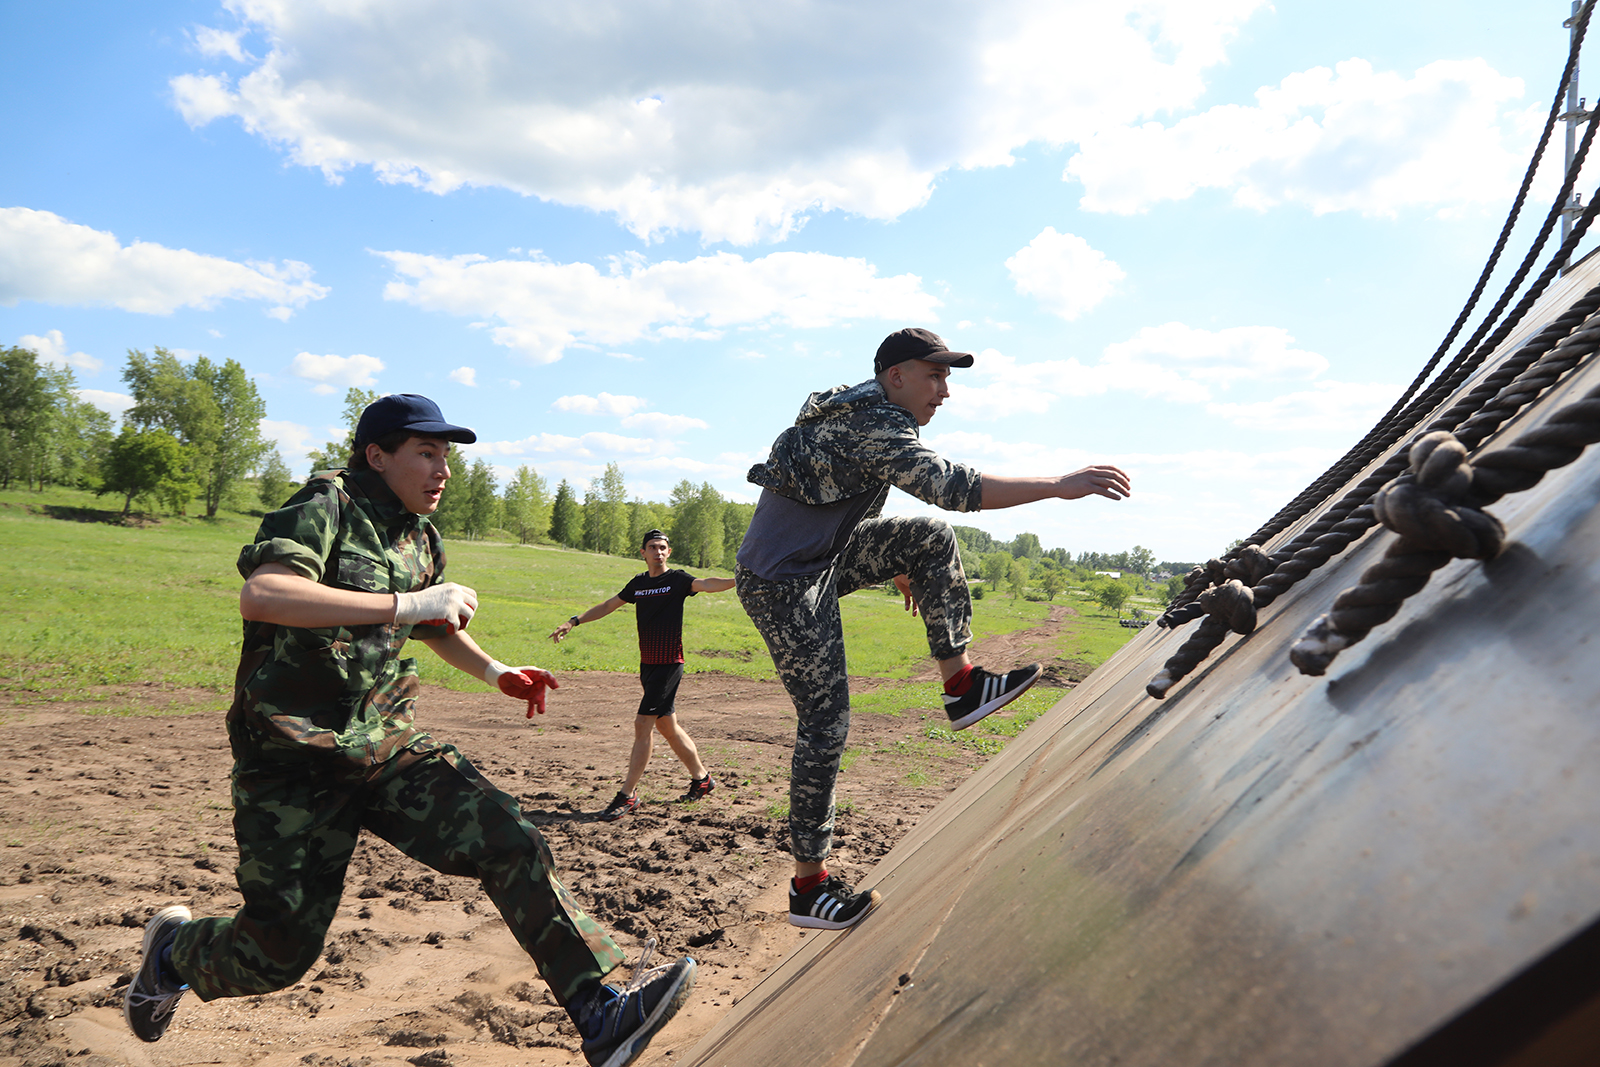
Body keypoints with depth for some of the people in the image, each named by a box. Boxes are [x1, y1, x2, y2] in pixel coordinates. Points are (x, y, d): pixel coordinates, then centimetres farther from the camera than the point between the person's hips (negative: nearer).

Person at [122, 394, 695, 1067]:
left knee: (510, 843, -14)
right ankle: (175, 949, 37)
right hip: (295, 766, -6)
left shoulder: (422, 539, 13)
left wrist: (496, 673, 16)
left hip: (389, 749, 6)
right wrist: (403, 604, -33)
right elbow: (259, 596, -31)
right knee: (282, 950, 2)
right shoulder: (327, 506, -11)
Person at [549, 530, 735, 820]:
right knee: (667, 726, 14)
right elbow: (608, 606, 23)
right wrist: (574, 622, 21)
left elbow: (706, 584, -26)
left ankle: (627, 795, -4)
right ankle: (701, 779, 30)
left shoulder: (677, 579, -7)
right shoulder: (638, 583, 11)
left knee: (642, 725, -11)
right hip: (647, 663, 7)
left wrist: (737, 580, -44)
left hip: (669, 664, -7)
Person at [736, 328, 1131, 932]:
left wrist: (896, 566, 31)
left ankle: (960, 685, 3)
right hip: (783, 585, -9)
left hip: (816, 559, 9)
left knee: (932, 539, 2)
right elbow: (949, 486, -34)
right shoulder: (874, 423, -21)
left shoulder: (855, 413, 11)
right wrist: (1060, 486, -33)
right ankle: (808, 887, 6)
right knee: (825, 726, -6)